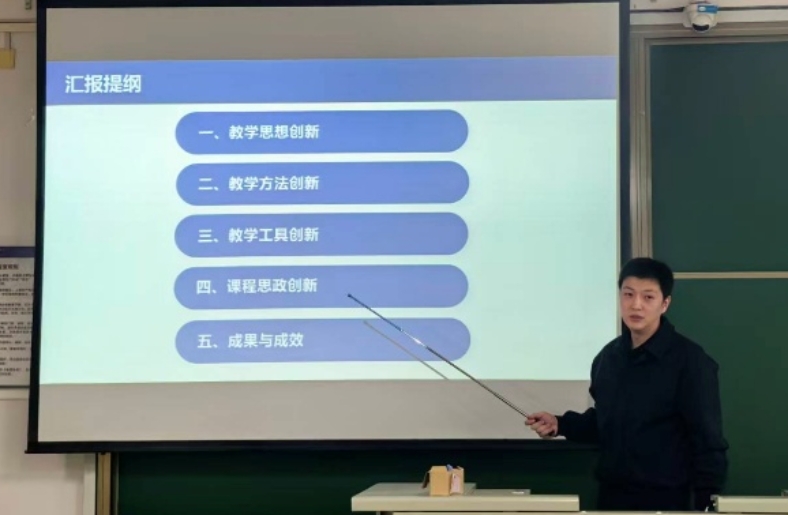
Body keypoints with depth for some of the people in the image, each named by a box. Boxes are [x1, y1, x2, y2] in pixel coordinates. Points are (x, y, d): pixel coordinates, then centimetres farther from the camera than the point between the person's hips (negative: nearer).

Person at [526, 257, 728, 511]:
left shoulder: (689, 360, -10)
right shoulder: (608, 357, 6)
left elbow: (708, 442, -10)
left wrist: (707, 507, -14)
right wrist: (561, 424, 4)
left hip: (666, 501, -5)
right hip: (611, 497, 5)